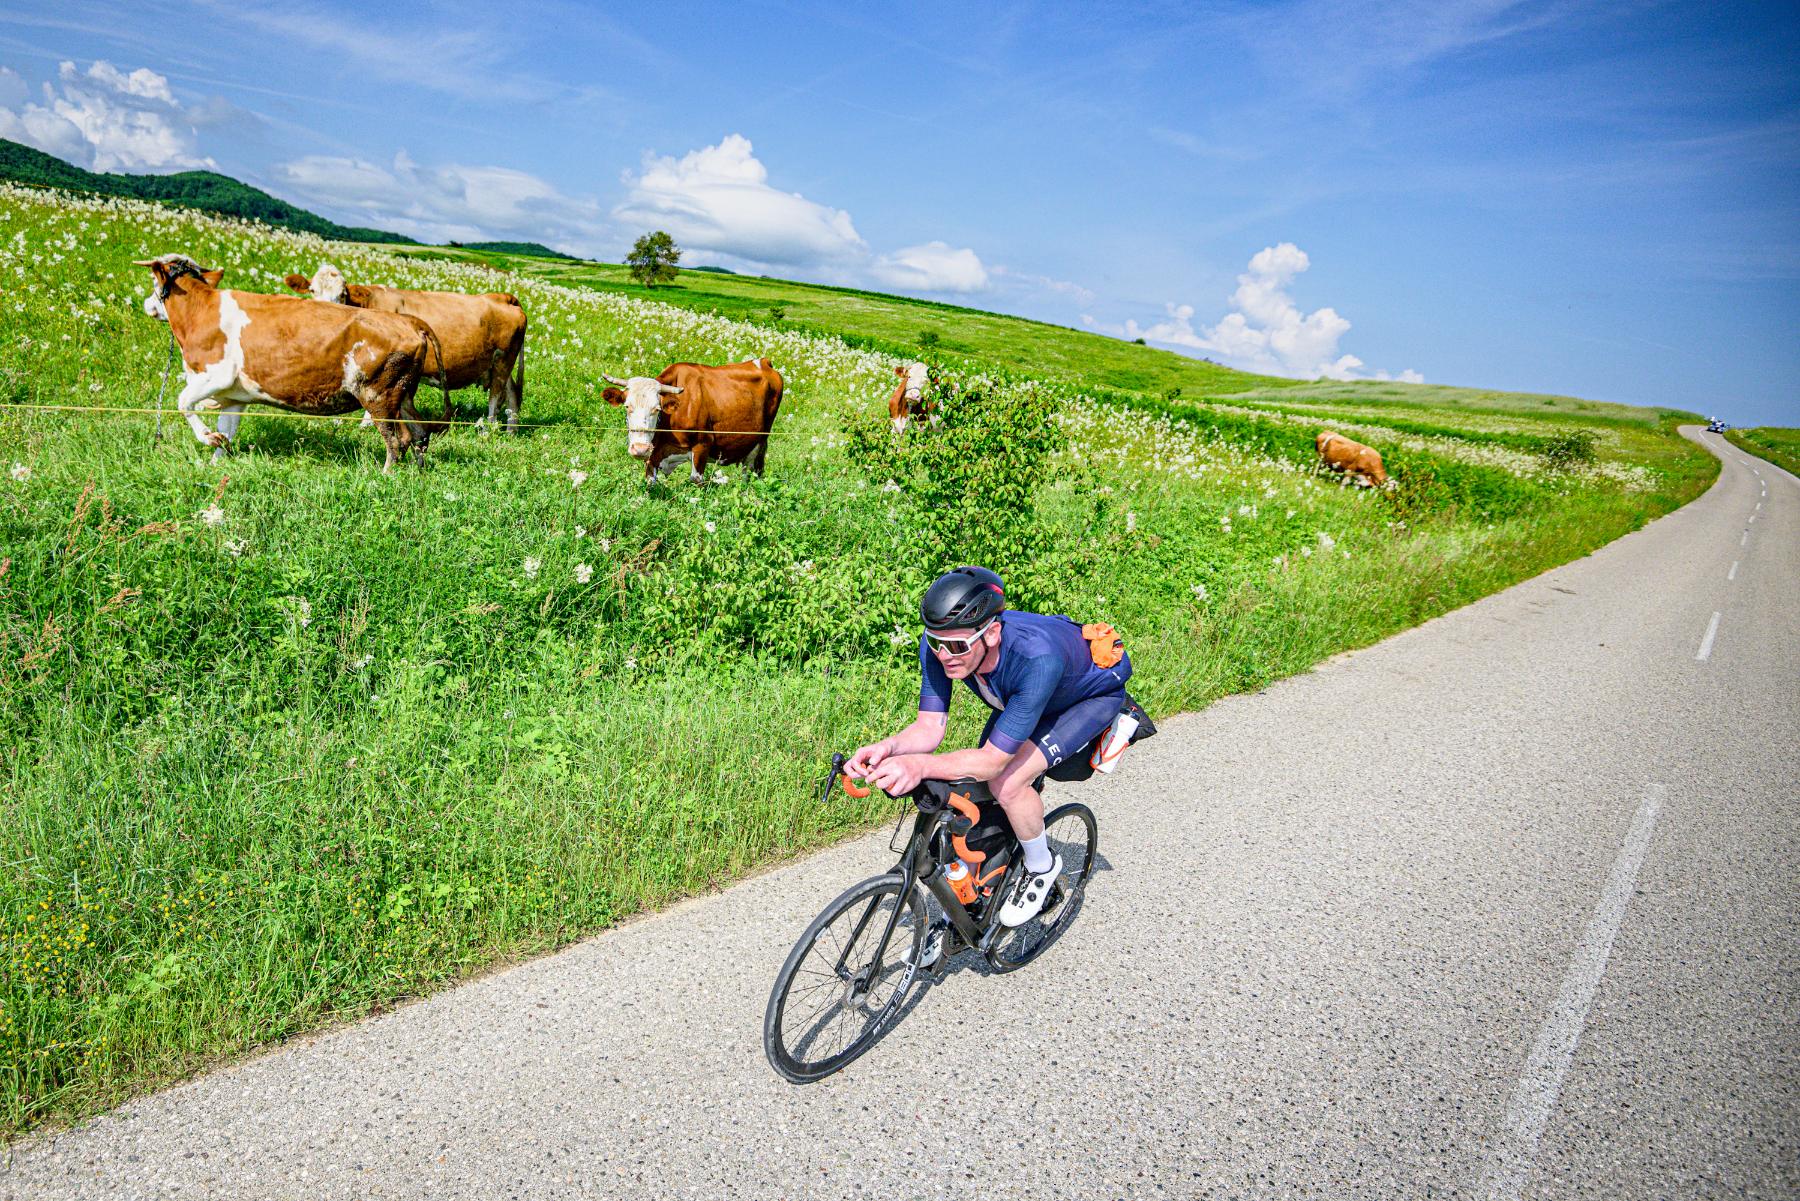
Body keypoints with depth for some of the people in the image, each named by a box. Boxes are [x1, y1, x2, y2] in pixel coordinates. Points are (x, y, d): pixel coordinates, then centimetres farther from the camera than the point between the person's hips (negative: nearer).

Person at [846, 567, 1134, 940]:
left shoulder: (1036, 657, -44)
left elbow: (993, 760, -41)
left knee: (1007, 782, -25)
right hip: (1017, 695, 6)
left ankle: (1041, 866, 5)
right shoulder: (939, 645, -28)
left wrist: (919, 765, -56)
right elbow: (929, 727, -23)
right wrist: (890, 747, -44)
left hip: (1093, 696, -6)